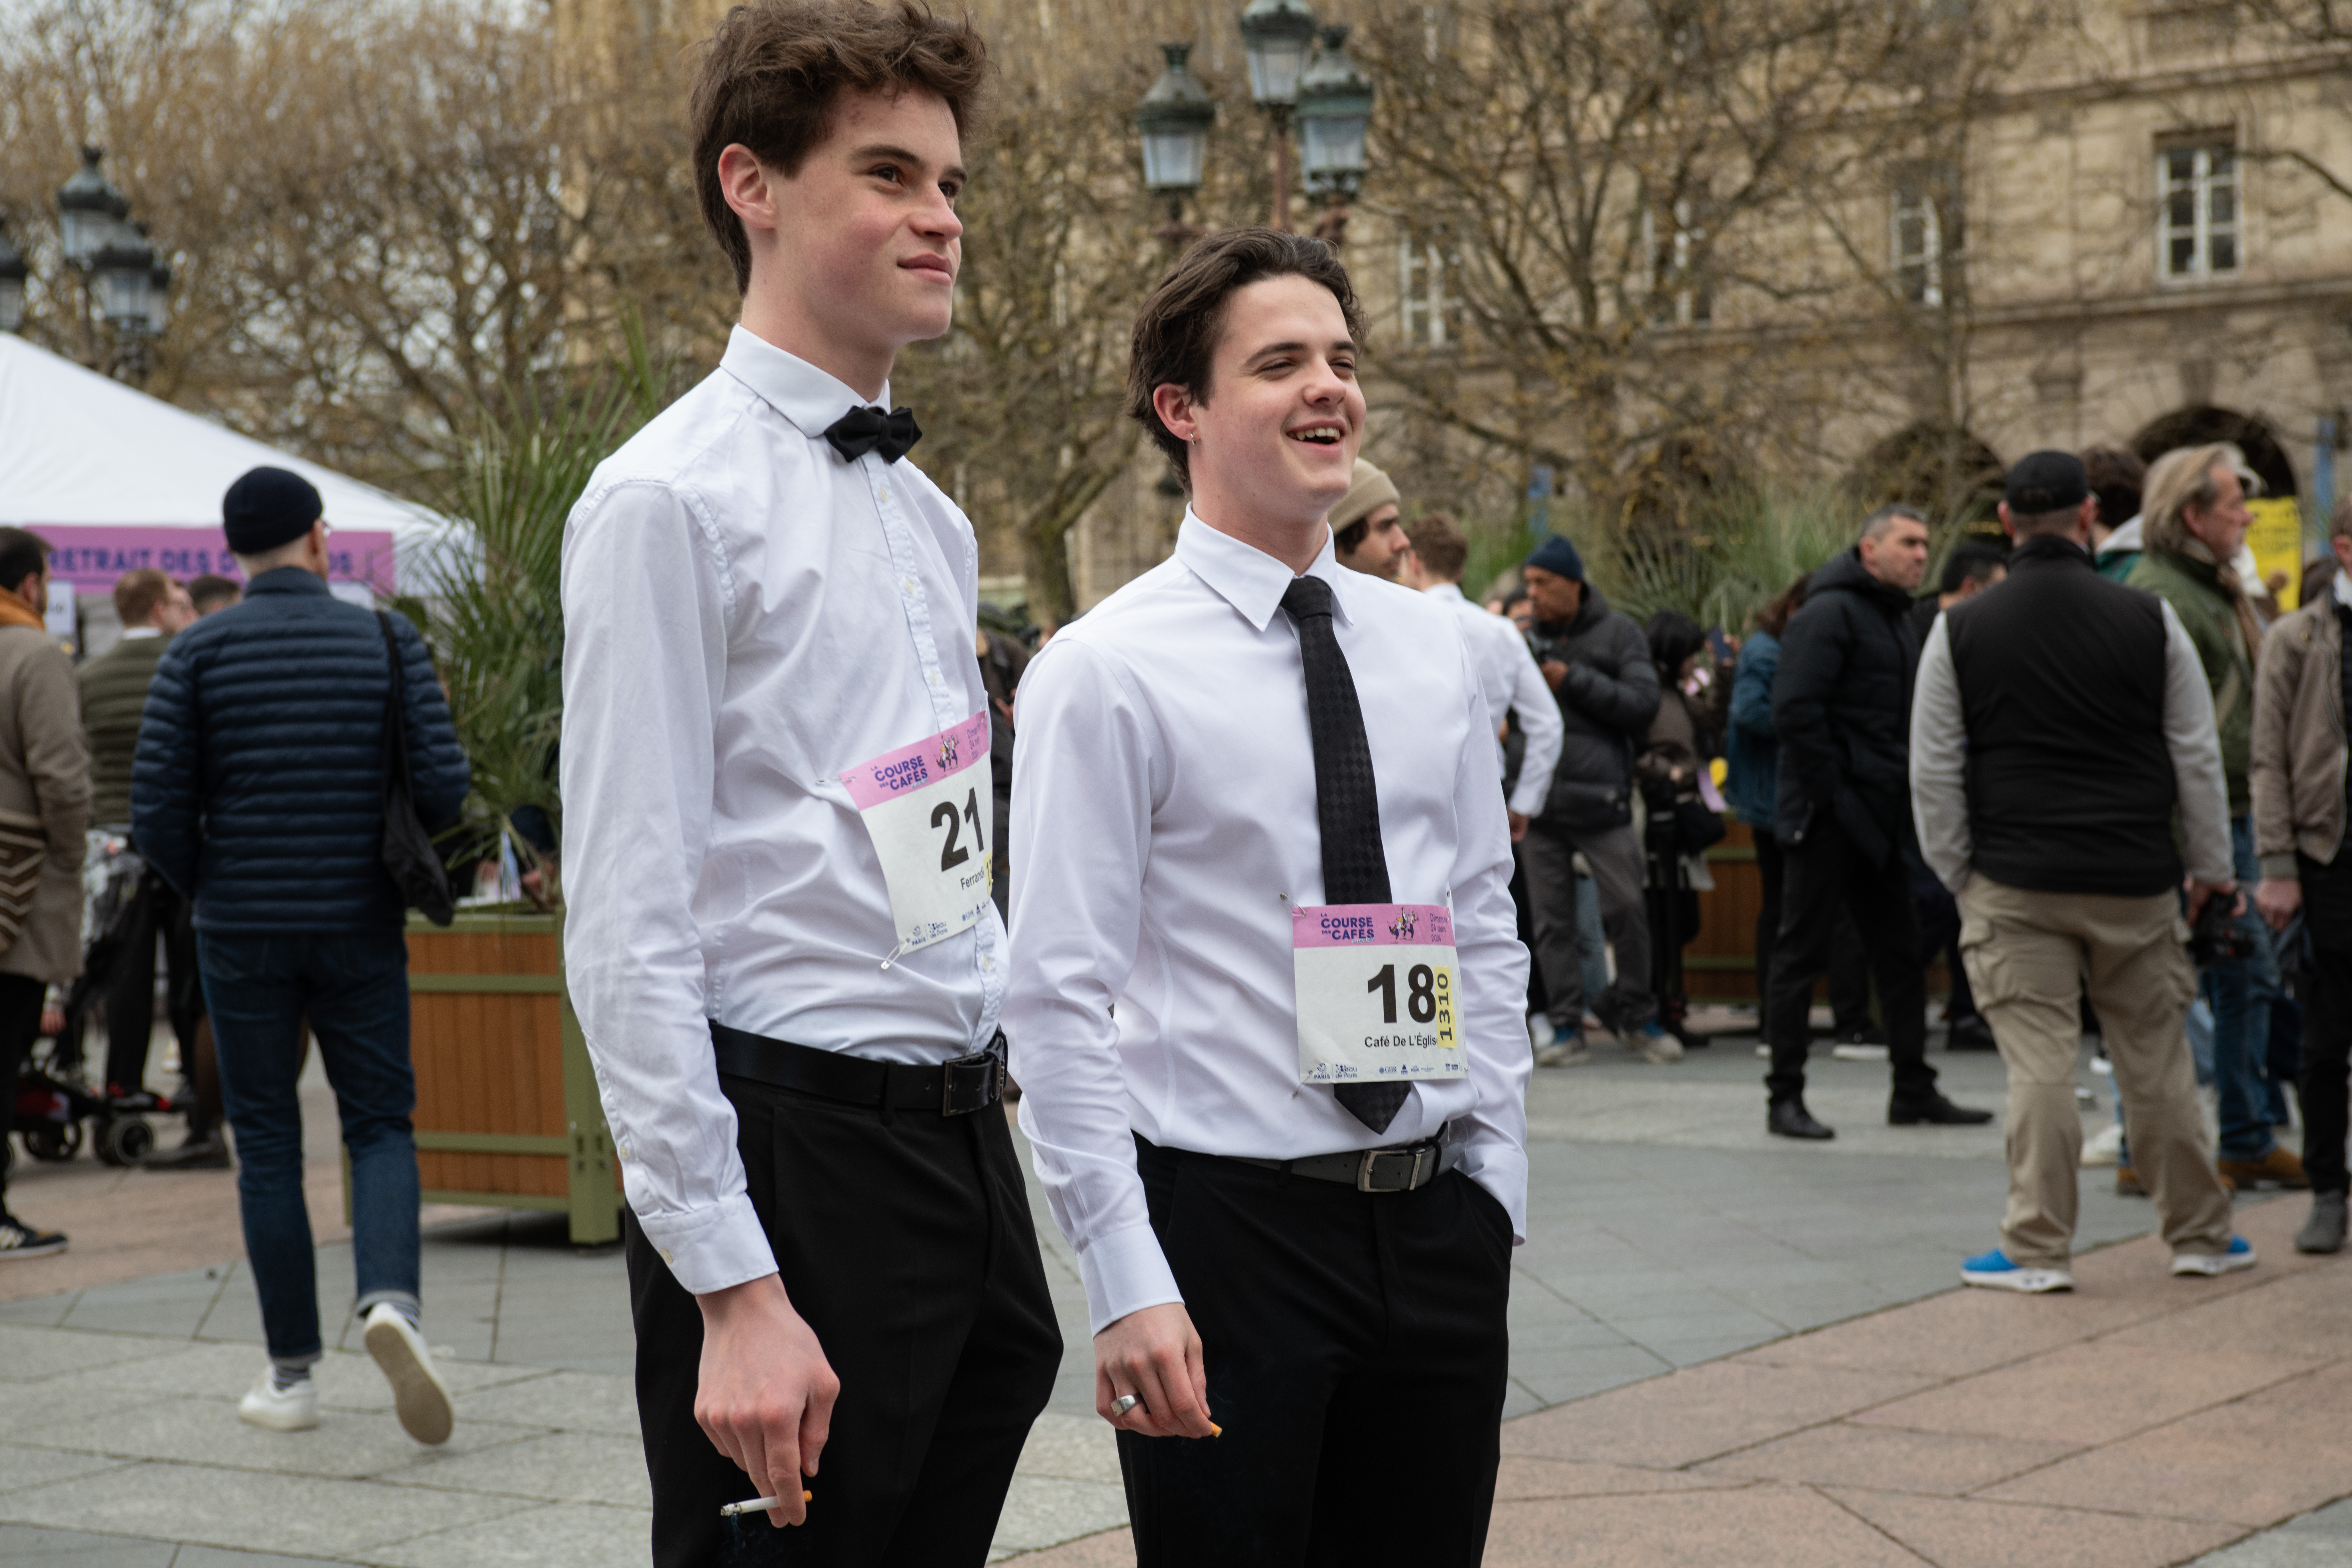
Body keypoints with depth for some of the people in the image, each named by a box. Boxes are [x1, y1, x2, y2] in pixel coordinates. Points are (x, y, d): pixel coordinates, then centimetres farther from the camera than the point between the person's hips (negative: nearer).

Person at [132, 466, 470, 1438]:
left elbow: (157, 812, -6)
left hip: (241, 929, 0)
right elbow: (444, 788, -8)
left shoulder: (197, 653, -2)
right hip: (360, 924, 0)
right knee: (380, 1123, 9)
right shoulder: (387, 641, -1)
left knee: (267, 1144, 8)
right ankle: (389, 1297, -18)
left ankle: (291, 1376, 10)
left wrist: (202, 889, 12)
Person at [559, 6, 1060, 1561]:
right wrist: (735, 1289, -20)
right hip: (795, 1136, -8)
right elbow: (630, 927, -16)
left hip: (962, 1134, 8)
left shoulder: (931, 515, 15)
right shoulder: (673, 500, -11)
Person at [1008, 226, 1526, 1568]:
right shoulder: (1107, 673, -8)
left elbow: (1486, 936, 14)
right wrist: (1128, 1284, -17)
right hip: (1225, 1220, -5)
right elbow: (1060, 1001, -12)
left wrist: (1496, 1190, 8)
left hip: (1435, 1220, 5)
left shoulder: (1435, 648, 9)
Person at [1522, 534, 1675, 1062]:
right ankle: (1566, 1023, 10)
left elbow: (1643, 703, -8)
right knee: (1552, 919, 3)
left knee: (1626, 909, -3)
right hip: (1540, 802, 3)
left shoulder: (1619, 633, 2)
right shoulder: (1527, 640, 11)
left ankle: (1635, 1013, 14)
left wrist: (1573, 681, -12)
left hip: (1601, 799, -3)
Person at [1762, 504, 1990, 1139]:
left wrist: (1902, 788, 12)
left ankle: (1914, 1090, 19)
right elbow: (1794, 710, -21)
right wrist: (1827, 792, -19)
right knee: (1802, 953, -3)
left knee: (1901, 953, 12)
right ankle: (1785, 1098, 2)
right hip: (1827, 816, -9)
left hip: (1877, 817, 9)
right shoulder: (1831, 612, -12)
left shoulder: (1897, 618, 18)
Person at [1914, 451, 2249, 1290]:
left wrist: (1958, 875, 11)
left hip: (2016, 885, -1)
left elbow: (1934, 774, 1)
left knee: (2039, 1065, 0)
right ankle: (2200, 1235, 21)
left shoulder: (1960, 631, -1)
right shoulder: (2149, 621, 0)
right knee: (2158, 1063, 11)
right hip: (2135, 883, 1)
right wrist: (2212, 867, 14)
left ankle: (2038, 1247, 1)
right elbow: (2197, 757, 5)